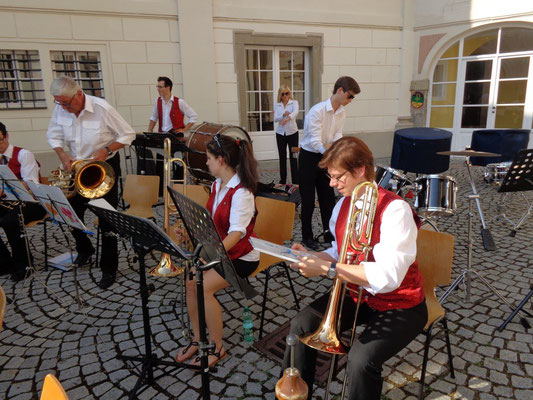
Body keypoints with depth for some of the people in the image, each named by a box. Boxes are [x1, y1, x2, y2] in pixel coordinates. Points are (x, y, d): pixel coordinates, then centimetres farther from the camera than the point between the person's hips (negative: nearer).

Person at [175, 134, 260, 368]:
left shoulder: (241, 192, -22)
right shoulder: (216, 185, 6)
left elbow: (236, 232, -32)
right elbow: (208, 220, 11)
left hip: (241, 256, -8)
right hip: (217, 249, 8)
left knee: (204, 288, -23)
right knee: (191, 282, -11)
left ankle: (217, 348, -2)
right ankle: (197, 339, 9)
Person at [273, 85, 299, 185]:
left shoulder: (294, 102, 0)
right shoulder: (277, 105, 7)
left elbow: (295, 112, -22)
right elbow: (275, 119, -6)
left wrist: (288, 118, -42)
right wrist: (283, 115, -25)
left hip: (292, 132, -3)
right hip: (280, 133, 3)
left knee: (293, 157, -2)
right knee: (282, 157, 7)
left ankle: (295, 181, 2)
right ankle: (282, 181, 15)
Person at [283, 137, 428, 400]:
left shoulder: (394, 209, -25)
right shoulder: (343, 205, -2)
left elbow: (388, 276, -34)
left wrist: (327, 269, -34)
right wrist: (311, 257, -10)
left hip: (400, 306, -6)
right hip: (356, 294, 7)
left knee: (361, 360, -28)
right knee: (301, 326, -7)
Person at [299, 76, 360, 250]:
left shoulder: (341, 114, 2)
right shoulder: (317, 111, -22)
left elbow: (337, 139, -1)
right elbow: (315, 142, -29)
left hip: (325, 158, 7)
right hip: (309, 157, -7)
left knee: (328, 198, 12)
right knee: (308, 200, 2)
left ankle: (330, 234, 25)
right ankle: (307, 237, 17)